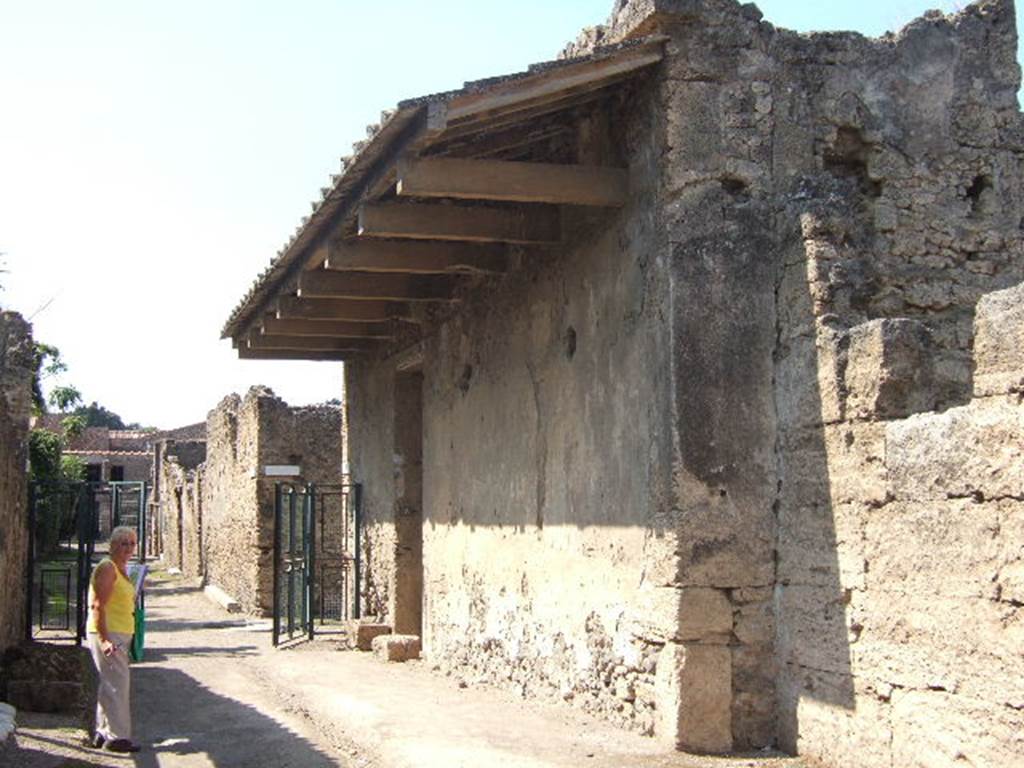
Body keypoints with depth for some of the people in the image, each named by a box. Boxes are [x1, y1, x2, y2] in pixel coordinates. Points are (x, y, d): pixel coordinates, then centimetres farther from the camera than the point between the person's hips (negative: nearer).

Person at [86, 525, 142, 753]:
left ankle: (103, 733, 25)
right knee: (117, 684, -6)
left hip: (119, 635, 10)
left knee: (111, 684, 16)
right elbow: (98, 606, -21)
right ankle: (116, 736, 0)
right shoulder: (107, 568, -14)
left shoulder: (122, 568, 15)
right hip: (107, 634, -10)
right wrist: (105, 639, -26)